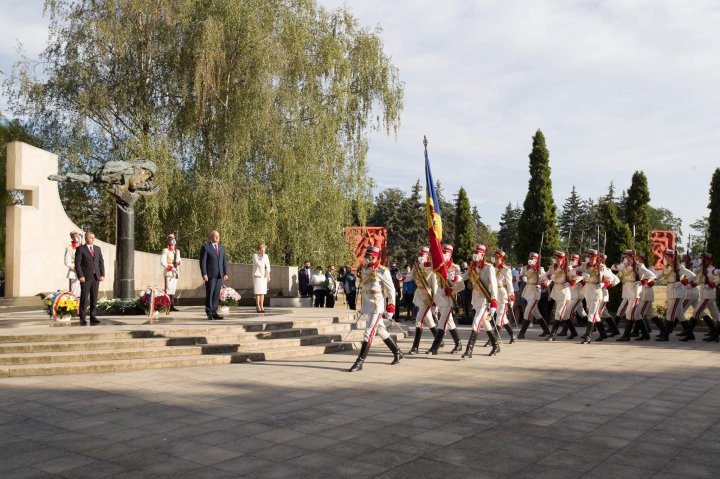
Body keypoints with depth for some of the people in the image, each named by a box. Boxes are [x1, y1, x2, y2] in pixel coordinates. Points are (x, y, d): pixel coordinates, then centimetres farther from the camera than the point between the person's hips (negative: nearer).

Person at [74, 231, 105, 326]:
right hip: (85, 277, -4)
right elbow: (77, 263, -6)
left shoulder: (98, 249, 14)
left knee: (94, 298, 5)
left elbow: (101, 262, 12)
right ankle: (82, 318, 3)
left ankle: (93, 317, 10)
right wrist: (80, 276, -14)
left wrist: (102, 274, 2)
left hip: (96, 277, 4)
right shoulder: (80, 249, -1)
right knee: (84, 298, -3)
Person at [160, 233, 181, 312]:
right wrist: (170, 268, -18)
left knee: (173, 289, 7)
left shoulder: (177, 251, 18)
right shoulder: (165, 251, -3)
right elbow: (162, 262, -11)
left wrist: (178, 262, -2)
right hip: (168, 272, -7)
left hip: (175, 272, 7)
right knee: (168, 289, -10)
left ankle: (172, 305, 10)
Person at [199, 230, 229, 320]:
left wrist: (225, 273, 7)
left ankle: (214, 312, 11)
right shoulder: (205, 247, -2)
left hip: (219, 275, 5)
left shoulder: (222, 248, 16)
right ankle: (209, 313, 4)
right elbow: (202, 262, -6)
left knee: (217, 294, 6)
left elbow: (224, 261, 15)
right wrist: (204, 274, -13)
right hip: (210, 275, -5)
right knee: (209, 294, -2)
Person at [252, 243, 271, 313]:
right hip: (257, 275, -5)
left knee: (263, 292, 5)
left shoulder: (266, 256, 12)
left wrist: (268, 275, 12)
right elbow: (259, 264, -19)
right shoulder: (255, 255, -5)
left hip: (264, 276, 5)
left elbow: (268, 266, 16)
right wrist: (263, 256, -16)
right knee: (258, 292, -5)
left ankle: (262, 306, 8)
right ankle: (258, 306, -2)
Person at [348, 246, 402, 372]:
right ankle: (397, 352, 32)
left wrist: (391, 305, -10)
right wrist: (363, 307, 22)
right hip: (367, 305, 8)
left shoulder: (382, 271, -12)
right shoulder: (364, 270, 10)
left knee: (369, 332, -10)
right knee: (381, 331, 17)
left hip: (377, 306, -8)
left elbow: (391, 289, -8)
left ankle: (360, 361, -9)